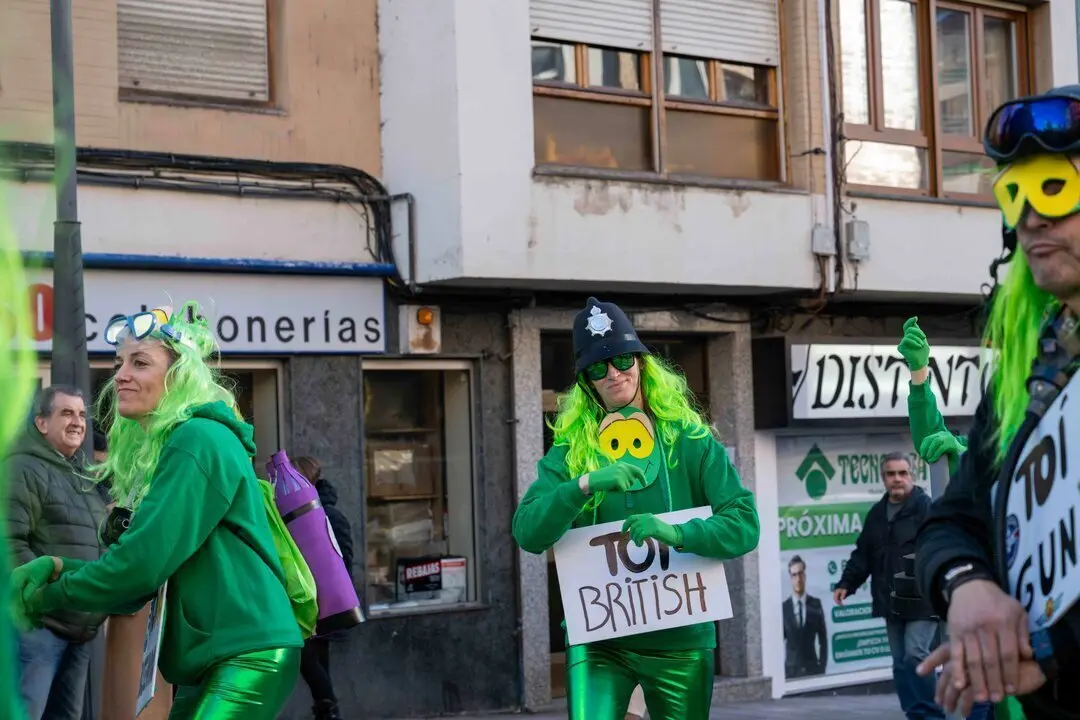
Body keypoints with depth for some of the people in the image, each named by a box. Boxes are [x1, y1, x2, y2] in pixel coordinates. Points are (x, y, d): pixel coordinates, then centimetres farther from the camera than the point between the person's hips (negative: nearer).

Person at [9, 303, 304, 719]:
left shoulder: (200, 440, -14)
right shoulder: (152, 451, 16)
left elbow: (143, 564, -19)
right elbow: (140, 566, 14)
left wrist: (46, 598, -6)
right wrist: (56, 567, -1)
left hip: (249, 656, -9)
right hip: (209, 660, 9)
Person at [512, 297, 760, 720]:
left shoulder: (690, 440, -1)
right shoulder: (570, 451, 1)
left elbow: (745, 524, -8)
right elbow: (527, 534, -10)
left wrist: (677, 533, -26)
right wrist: (584, 485, -26)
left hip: (680, 639, 1)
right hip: (598, 639, 0)